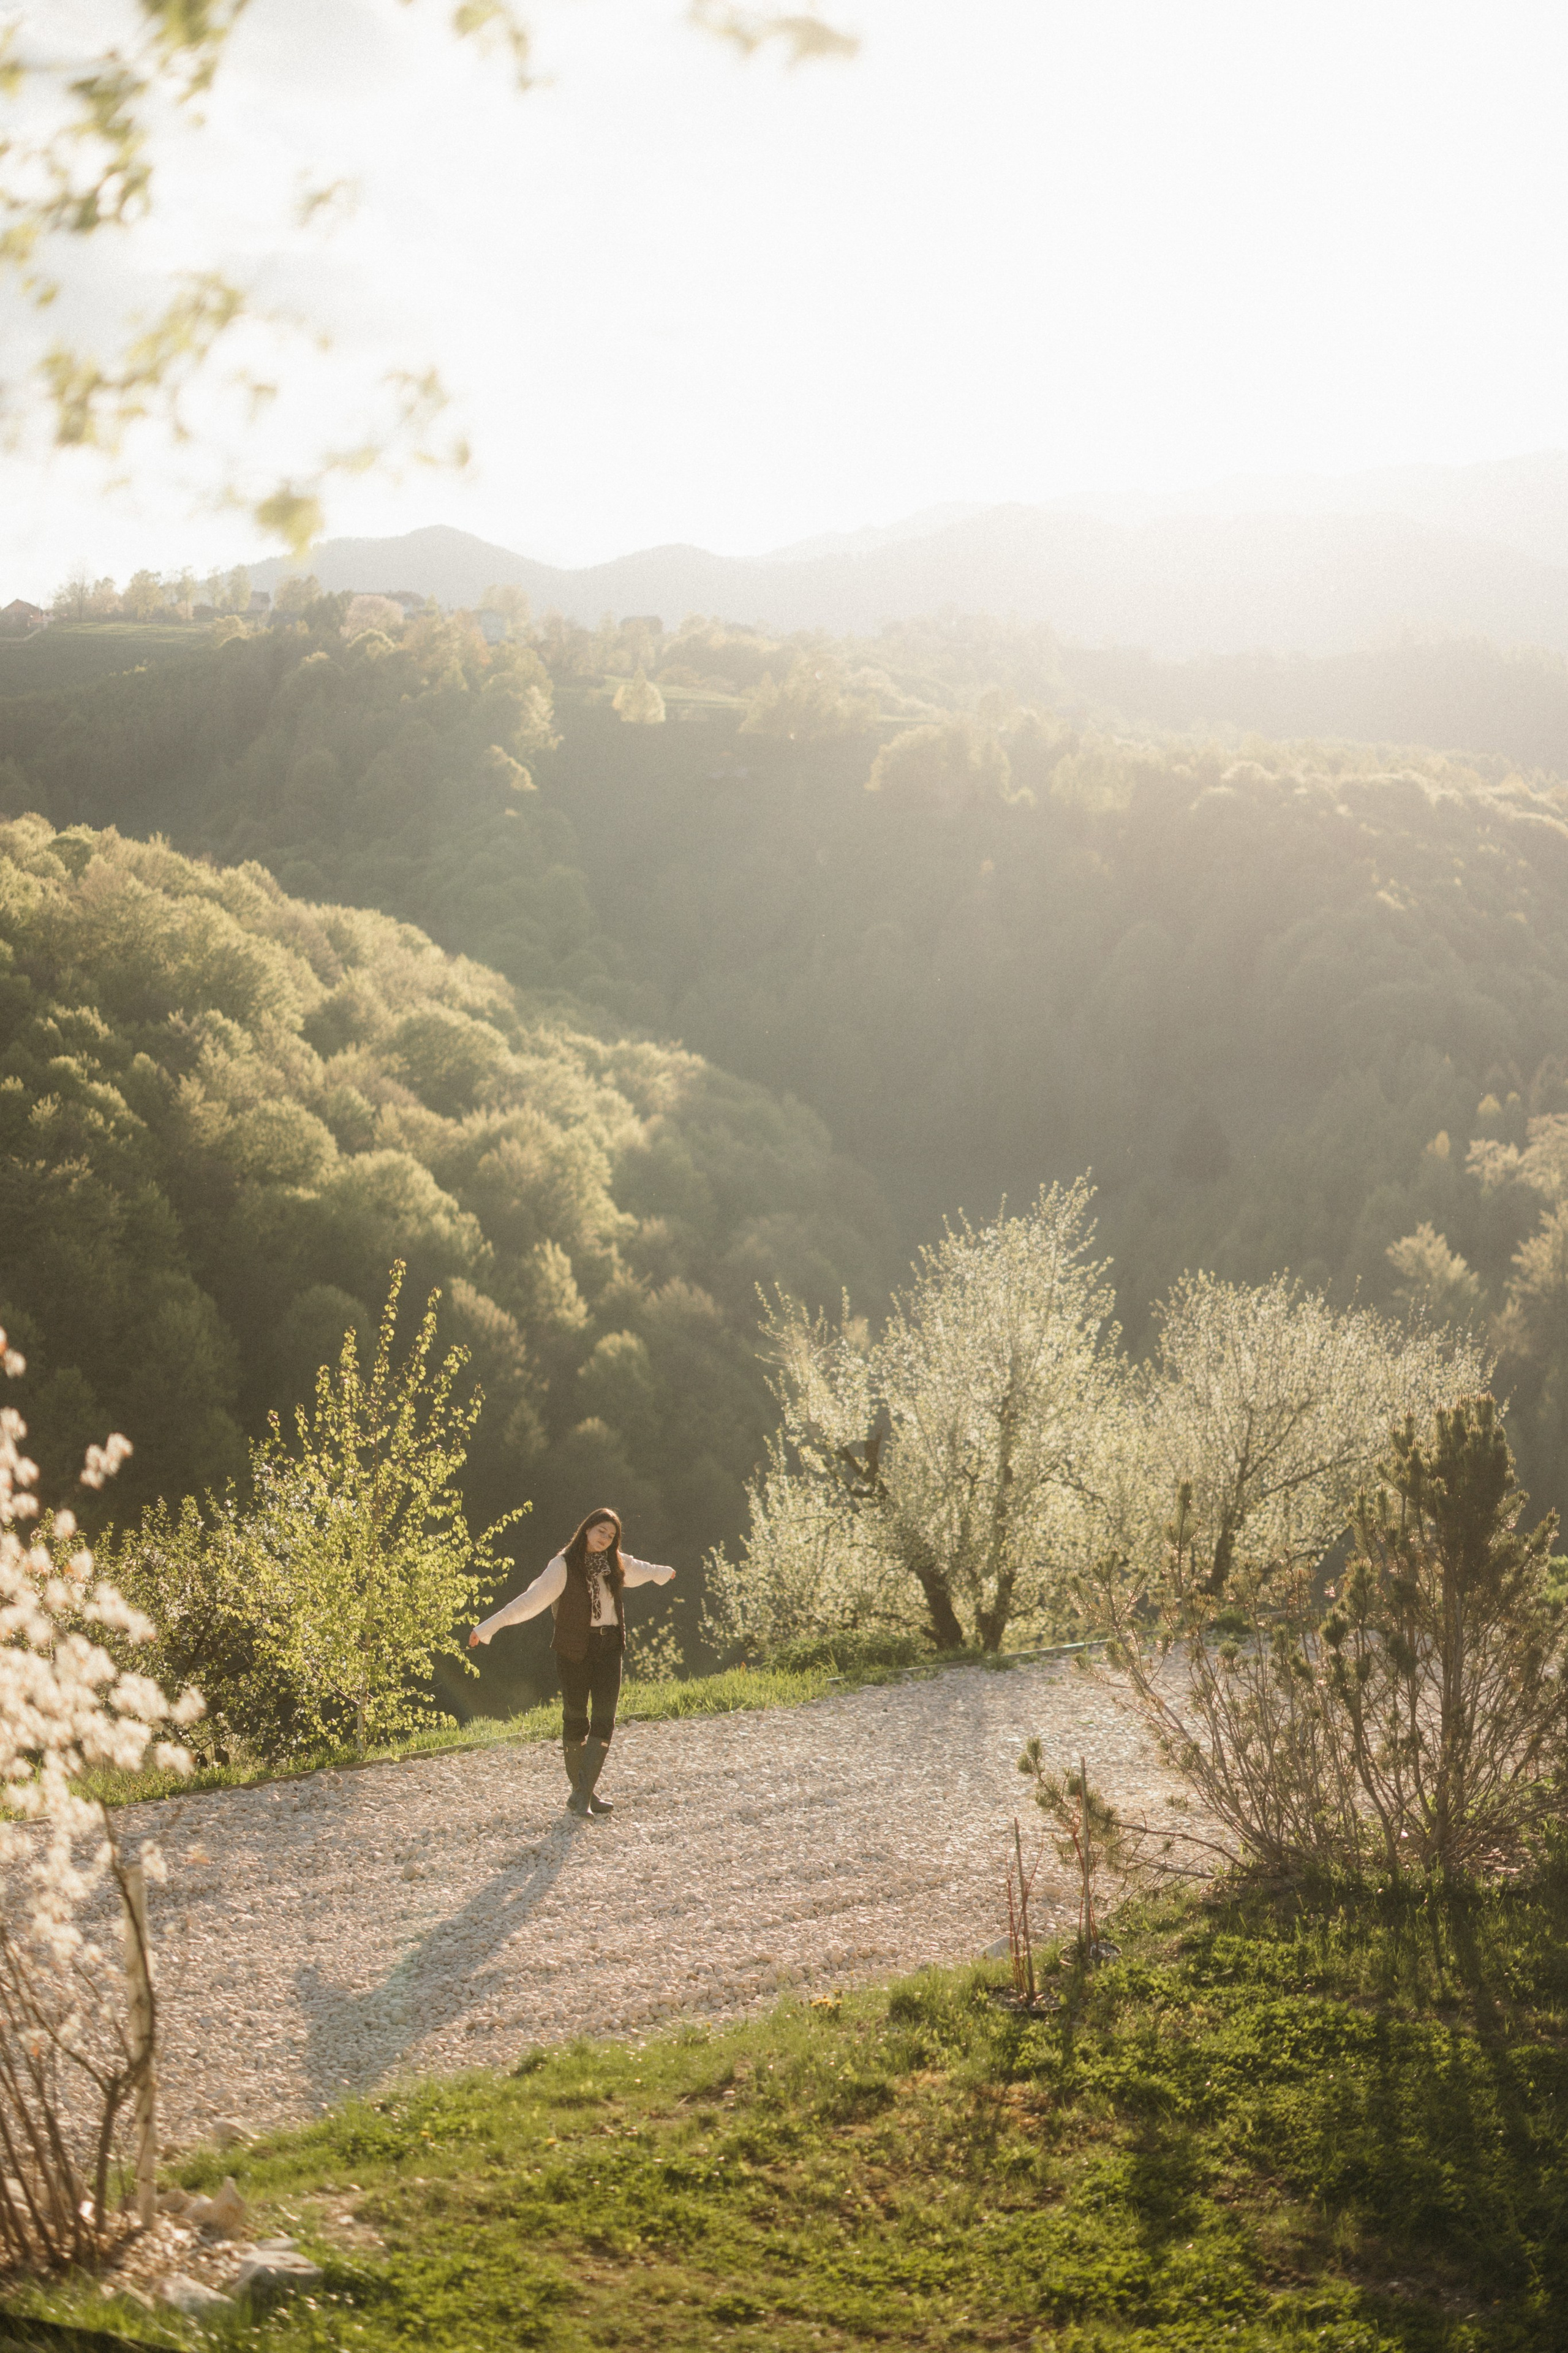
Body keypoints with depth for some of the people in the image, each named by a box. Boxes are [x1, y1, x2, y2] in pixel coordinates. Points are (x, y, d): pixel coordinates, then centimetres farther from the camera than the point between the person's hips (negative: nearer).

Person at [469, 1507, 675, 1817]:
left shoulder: (616, 1564, 9)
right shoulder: (564, 1566, -9)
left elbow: (641, 1569, 33)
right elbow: (531, 1600, -16)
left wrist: (663, 1573, 53)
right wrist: (487, 1628, -25)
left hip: (609, 1648, 4)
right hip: (574, 1649, -4)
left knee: (604, 1719, -6)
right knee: (576, 1719, 1)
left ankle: (585, 1793, -7)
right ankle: (581, 1791, 12)